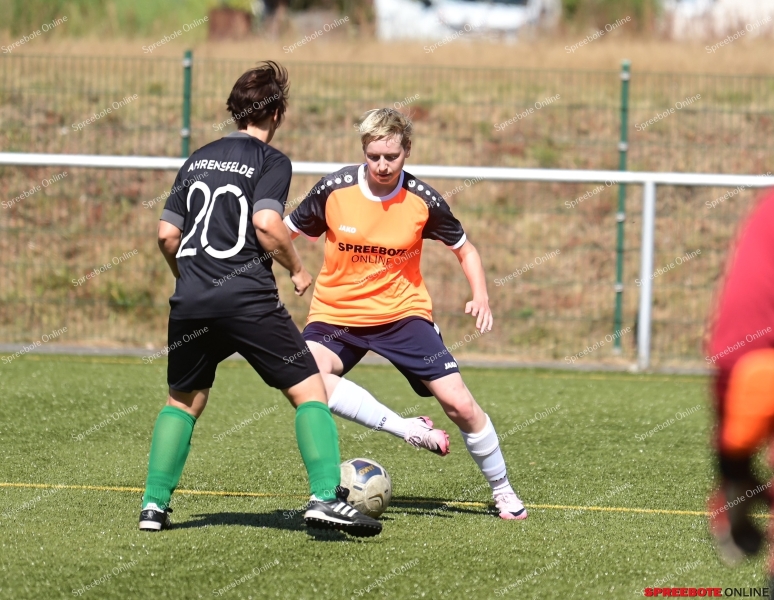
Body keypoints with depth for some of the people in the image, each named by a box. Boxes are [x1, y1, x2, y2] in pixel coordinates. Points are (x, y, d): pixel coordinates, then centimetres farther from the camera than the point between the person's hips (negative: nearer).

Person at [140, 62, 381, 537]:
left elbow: (167, 234, 15)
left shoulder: (199, 159, 17)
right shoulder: (271, 161, 0)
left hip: (191, 301, 6)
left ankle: (155, 505, 15)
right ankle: (326, 497, -12)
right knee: (310, 390, 0)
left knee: (183, 401, 21)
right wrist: (298, 269, 0)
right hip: (248, 297, -6)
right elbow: (267, 224, -15)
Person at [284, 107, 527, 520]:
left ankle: (501, 490, 14)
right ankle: (407, 430, -25)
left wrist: (480, 297, -10)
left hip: (403, 312, 0)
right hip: (337, 312, 0)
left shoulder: (422, 201, -10)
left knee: (459, 403, -8)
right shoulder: (334, 190, -12)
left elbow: (464, 250, 6)